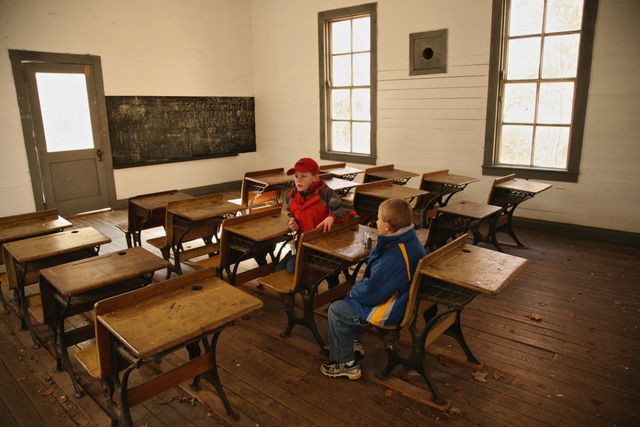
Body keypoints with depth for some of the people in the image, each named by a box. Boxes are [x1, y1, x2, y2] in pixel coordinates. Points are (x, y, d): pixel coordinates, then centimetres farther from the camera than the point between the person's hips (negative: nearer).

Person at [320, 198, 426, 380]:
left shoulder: (394, 258, -35)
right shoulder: (411, 241, -4)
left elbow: (371, 293, -26)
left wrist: (355, 290, -6)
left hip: (390, 311, -10)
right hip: (403, 300, 10)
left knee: (336, 310, 2)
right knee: (350, 298, 24)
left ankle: (345, 364, 16)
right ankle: (353, 343, 34)